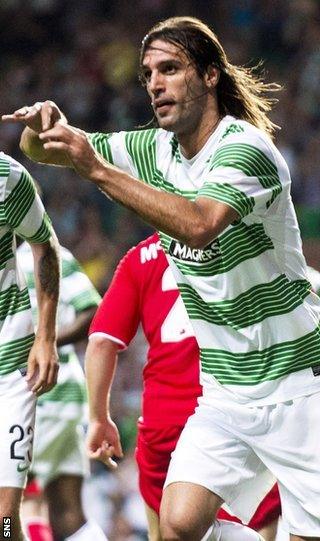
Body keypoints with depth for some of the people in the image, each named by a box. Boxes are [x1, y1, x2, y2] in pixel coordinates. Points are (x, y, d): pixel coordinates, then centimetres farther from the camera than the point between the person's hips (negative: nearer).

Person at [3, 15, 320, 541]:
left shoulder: (247, 148, -16)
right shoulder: (156, 151, 5)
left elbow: (199, 225, -36)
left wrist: (96, 168, -36)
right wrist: (46, 126, -14)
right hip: (224, 394, 6)